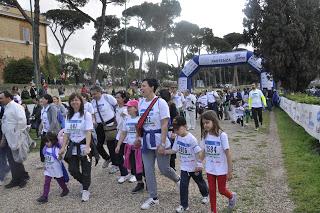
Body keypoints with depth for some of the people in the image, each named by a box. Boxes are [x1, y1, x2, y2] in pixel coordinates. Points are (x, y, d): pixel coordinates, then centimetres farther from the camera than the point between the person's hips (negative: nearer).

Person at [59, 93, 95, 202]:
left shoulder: (86, 114, -8)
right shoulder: (68, 116, 9)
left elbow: (88, 132, -15)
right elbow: (66, 133, 11)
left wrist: (87, 147, -23)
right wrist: (63, 147, 4)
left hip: (84, 145, -5)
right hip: (72, 146, 5)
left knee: (85, 170, 2)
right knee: (73, 170, 5)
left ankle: (85, 190, 20)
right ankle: (84, 184, 31)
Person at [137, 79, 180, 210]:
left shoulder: (160, 102, -14)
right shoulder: (140, 102, 4)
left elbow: (164, 125, -16)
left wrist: (162, 144, -19)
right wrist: (139, 138, 11)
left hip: (159, 139, -5)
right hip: (146, 140, 6)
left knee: (164, 169, 5)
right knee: (148, 170, 7)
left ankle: (178, 180, 39)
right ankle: (153, 198, 23)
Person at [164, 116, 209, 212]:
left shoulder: (191, 139, -27)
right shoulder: (178, 138, -6)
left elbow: (198, 152, -24)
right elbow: (174, 150, 1)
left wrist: (198, 165, -28)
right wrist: (163, 151, -11)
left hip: (195, 167, -4)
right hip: (184, 167, 5)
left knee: (200, 182, 19)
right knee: (183, 185, 0)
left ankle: (205, 195, 48)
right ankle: (184, 205, 13)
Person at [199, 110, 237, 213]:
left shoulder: (222, 135, -21)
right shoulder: (205, 135, -7)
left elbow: (228, 154, -16)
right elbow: (203, 152, 4)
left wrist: (230, 171, -14)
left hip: (221, 169, -4)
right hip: (210, 169, 4)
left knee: (221, 190, 13)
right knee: (212, 191, 13)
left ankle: (232, 196, 46)